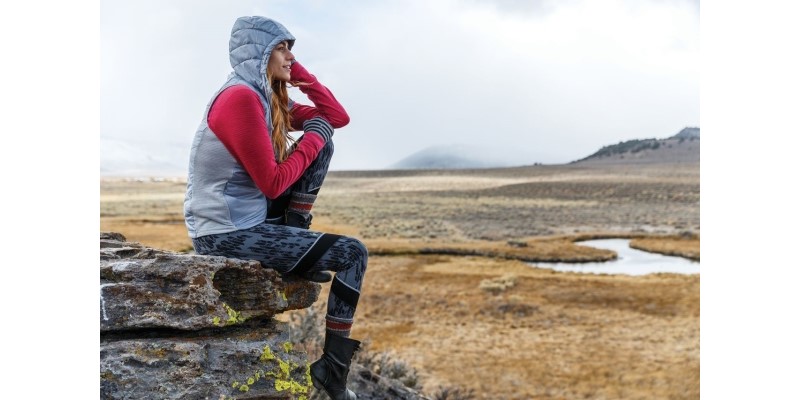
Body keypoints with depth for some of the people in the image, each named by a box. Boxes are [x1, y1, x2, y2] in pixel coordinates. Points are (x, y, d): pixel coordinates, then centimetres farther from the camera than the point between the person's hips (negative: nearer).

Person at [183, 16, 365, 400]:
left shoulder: (270, 98, 10)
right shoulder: (240, 97, -18)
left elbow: (338, 117, 12)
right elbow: (273, 183, -19)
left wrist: (298, 71, 6)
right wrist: (312, 139, -6)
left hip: (252, 217, 9)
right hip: (226, 231, -9)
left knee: (321, 142, 6)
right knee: (353, 253, -7)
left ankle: (295, 238, 7)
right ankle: (332, 367, -1)